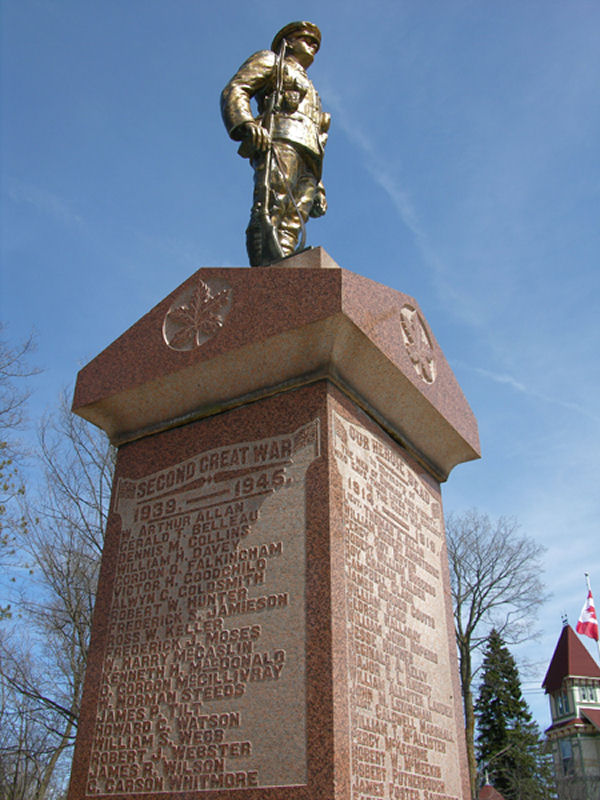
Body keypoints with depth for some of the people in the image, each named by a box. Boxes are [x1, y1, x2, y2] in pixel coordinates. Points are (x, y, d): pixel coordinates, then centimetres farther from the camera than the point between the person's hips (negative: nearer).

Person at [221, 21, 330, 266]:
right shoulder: (270, 60, 25)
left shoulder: (310, 93, 43)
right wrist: (246, 123, -15)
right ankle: (270, 267, -46)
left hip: (307, 157, 6)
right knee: (273, 203, -28)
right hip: (280, 136, -6)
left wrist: (318, 188, 21)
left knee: (293, 220, -17)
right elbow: (234, 90, 6)